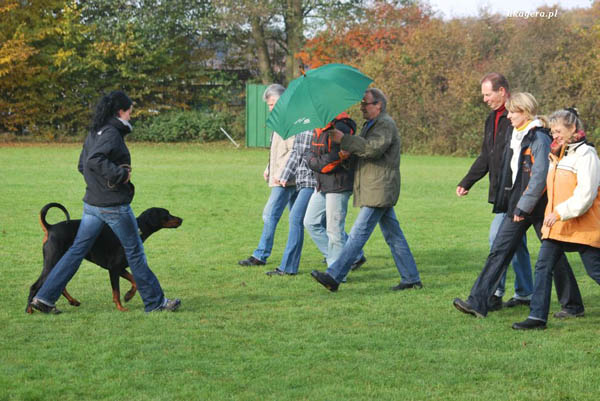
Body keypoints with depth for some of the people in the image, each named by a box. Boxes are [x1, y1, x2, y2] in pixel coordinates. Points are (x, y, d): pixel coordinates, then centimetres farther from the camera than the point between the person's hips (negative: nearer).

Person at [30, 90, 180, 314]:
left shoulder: (95, 132, 12)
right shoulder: (111, 133, -16)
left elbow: (83, 165, 20)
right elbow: (94, 160, -31)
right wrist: (120, 174, -22)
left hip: (92, 203, 8)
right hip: (114, 205, -8)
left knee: (77, 251, 8)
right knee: (135, 253, 4)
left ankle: (44, 297, 4)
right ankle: (155, 302, 14)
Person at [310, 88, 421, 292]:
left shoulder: (385, 124, -11)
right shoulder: (370, 125, 22)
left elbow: (373, 148, -27)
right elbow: (362, 147, 26)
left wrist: (344, 139, -27)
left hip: (379, 191, -10)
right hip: (379, 191, 10)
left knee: (359, 233, -12)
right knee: (393, 235, 11)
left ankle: (334, 276, -16)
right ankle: (411, 278, 14)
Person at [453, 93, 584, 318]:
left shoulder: (539, 139, -15)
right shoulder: (516, 137, 12)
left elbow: (540, 177, -21)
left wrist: (524, 207, -21)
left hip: (538, 207, -8)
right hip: (517, 206, 8)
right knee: (499, 251, 1)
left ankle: (573, 305, 17)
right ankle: (478, 303, -3)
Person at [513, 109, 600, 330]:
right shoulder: (558, 155, 14)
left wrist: (561, 212, -23)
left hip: (582, 225, -8)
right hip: (556, 224, 8)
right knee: (543, 266, 1)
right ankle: (537, 317, 2)